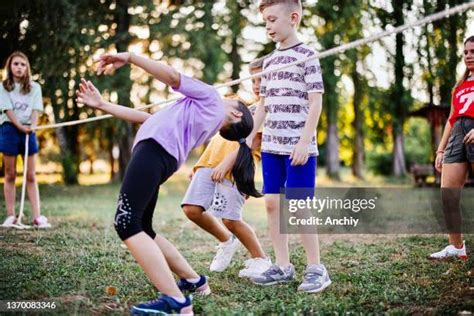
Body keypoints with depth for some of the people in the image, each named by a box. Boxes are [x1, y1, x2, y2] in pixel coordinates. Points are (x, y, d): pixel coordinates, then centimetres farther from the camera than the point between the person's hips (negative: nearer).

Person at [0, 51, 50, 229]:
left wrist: (32, 126, -18)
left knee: (31, 176, 0)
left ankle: (37, 217, -4)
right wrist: (20, 127, -16)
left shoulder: (34, 87, 8)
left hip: (29, 131, 1)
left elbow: (36, 109, -1)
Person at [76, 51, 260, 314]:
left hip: (155, 150, -10)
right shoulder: (206, 124, 31)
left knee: (127, 225, -19)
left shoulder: (210, 97, 11)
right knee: (142, 230, 16)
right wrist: (102, 105, 34)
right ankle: (195, 281, 26)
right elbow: (148, 118, 33)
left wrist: (129, 57, -4)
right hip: (164, 160, 10)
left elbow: (173, 76, -7)